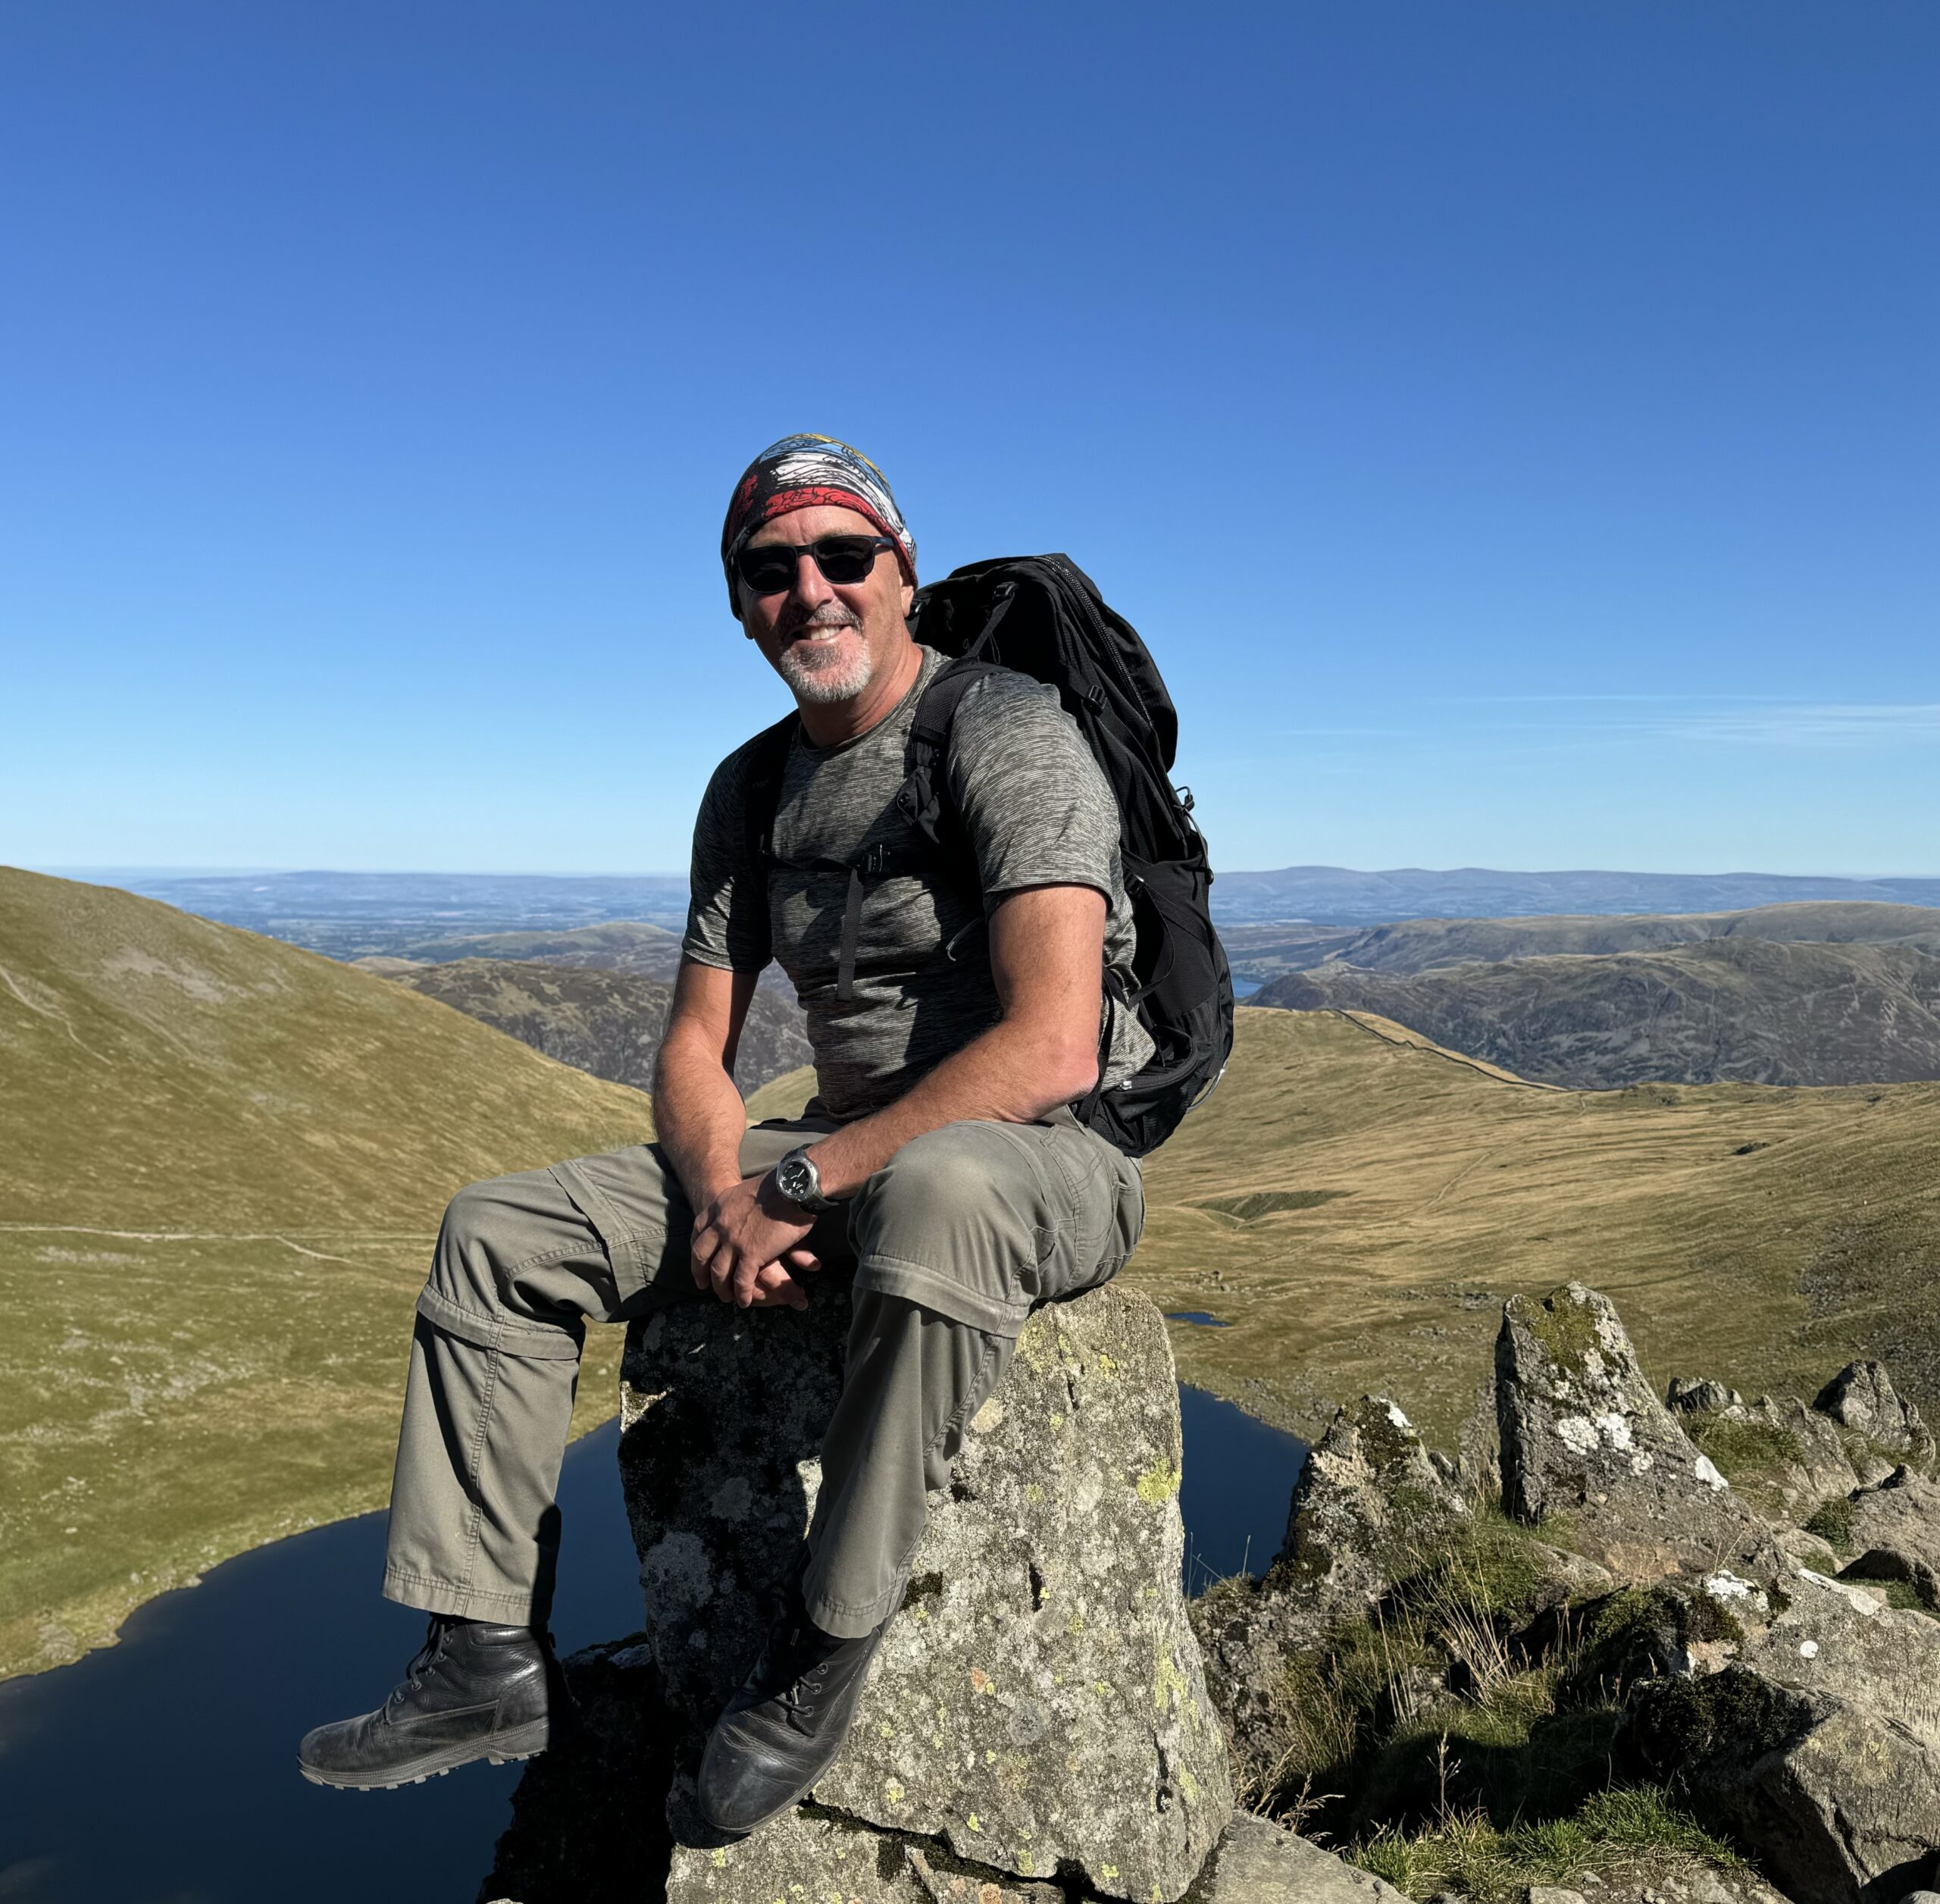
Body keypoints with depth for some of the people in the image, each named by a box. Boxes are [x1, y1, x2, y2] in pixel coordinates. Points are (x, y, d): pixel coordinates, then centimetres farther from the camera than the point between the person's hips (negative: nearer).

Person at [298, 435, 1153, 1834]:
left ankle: (822, 1653, -22)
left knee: (937, 1192, -43)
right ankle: (492, 1660, 5)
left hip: (1052, 1160, -6)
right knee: (497, 1232, 1)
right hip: (852, 1157, 7)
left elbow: (1053, 1051, -27)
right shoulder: (752, 790, 8)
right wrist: (722, 1195, -14)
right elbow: (695, 1051, 8)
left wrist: (802, 1180, -23)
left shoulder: (1006, 732, -15)